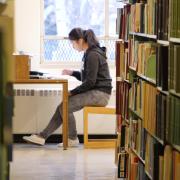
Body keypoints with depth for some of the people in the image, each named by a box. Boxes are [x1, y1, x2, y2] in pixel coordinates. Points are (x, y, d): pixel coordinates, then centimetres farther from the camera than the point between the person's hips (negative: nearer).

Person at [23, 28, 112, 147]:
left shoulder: (93, 55, -16)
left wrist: (72, 92, -13)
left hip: (100, 94, -9)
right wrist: (73, 73, 12)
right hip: (95, 92, 9)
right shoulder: (89, 53, 14)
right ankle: (42, 136, -3)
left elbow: (90, 82, -19)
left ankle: (72, 139, -1)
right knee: (63, 107, -1)